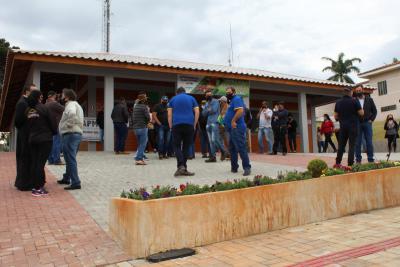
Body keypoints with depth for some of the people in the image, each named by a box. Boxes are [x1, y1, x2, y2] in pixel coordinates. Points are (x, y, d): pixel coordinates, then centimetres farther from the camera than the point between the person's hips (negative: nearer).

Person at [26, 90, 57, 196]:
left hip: (32, 139, 6)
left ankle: (35, 186, 18)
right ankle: (38, 188, -1)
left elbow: (28, 125, 9)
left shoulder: (28, 110, 6)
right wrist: (55, 132, 9)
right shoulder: (44, 108, -11)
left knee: (34, 163, 11)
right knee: (41, 163, -3)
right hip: (45, 139, -6)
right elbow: (53, 122, -8)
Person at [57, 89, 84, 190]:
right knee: (70, 158, 20)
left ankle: (75, 183, -9)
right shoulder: (76, 104, 22)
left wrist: (68, 124, -21)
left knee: (71, 159, -9)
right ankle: (66, 178, 33)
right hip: (78, 133, 10)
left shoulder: (71, 104, -10)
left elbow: (72, 113, -33)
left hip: (70, 134, -10)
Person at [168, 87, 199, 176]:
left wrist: (170, 126, 11)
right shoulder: (191, 98, 16)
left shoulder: (173, 99, 16)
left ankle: (181, 166, -16)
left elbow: (169, 114, 8)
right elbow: (197, 112, 6)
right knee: (186, 147, 7)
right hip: (189, 125, 1)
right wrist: (194, 125, 11)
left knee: (177, 146, 4)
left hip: (177, 125, -1)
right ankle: (184, 169, 6)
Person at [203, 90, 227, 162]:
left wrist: (207, 110, 1)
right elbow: (204, 113, 13)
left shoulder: (215, 101, 1)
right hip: (208, 123, 7)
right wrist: (208, 110, -4)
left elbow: (214, 110, -13)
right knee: (211, 141, 5)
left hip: (214, 123, -7)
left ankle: (223, 151, 6)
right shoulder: (206, 103, 21)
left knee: (215, 139, -15)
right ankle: (213, 157, 7)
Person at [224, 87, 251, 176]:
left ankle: (247, 168, -11)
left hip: (237, 128, -11)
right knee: (232, 149, 14)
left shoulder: (237, 99, -9)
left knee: (241, 148, -12)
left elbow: (240, 111, -25)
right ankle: (234, 167, 21)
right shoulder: (232, 100, 22)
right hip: (233, 129, 11)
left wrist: (233, 121, -21)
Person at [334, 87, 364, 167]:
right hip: (353, 126, -4)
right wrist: (361, 109, 14)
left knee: (341, 145, 10)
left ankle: (338, 163, 9)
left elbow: (336, 116, 5)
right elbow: (361, 113, -6)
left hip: (343, 126, 4)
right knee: (352, 145, -1)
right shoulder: (354, 101, -7)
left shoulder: (338, 102, 6)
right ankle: (350, 164, -4)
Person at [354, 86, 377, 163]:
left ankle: (370, 159, 4)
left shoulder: (369, 99, 9)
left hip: (367, 123, 1)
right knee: (357, 143, 0)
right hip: (357, 124, -1)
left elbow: (374, 111, 11)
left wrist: (371, 120, 0)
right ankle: (358, 159, 5)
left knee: (369, 142, 0)